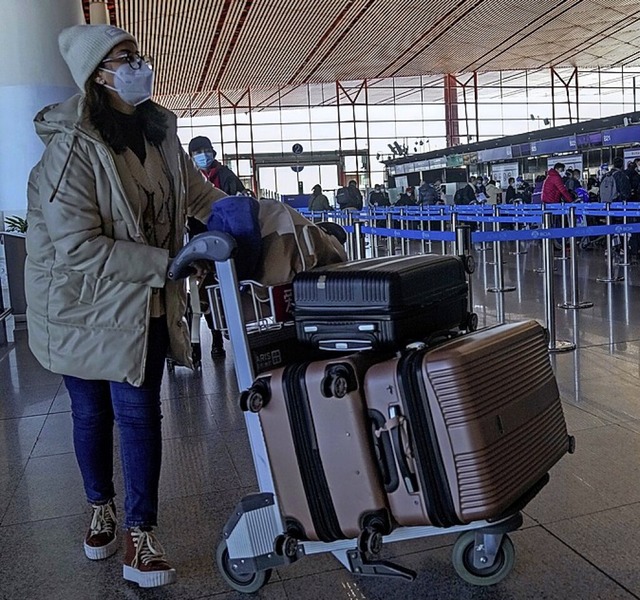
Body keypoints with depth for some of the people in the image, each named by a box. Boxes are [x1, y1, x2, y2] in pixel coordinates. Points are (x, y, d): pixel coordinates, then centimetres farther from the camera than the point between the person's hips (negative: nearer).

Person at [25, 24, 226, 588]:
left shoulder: (158, 132, 1)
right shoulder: (71, 148, -20)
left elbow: (199, 192, 12)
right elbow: (79, 249, -25)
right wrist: (169, 263, -26)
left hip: (145, 305, 4)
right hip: (84, 307, -4)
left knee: (140, 414, 4)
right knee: (92, 412, 15)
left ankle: (140, 531, 19)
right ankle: (102, 508, 40)